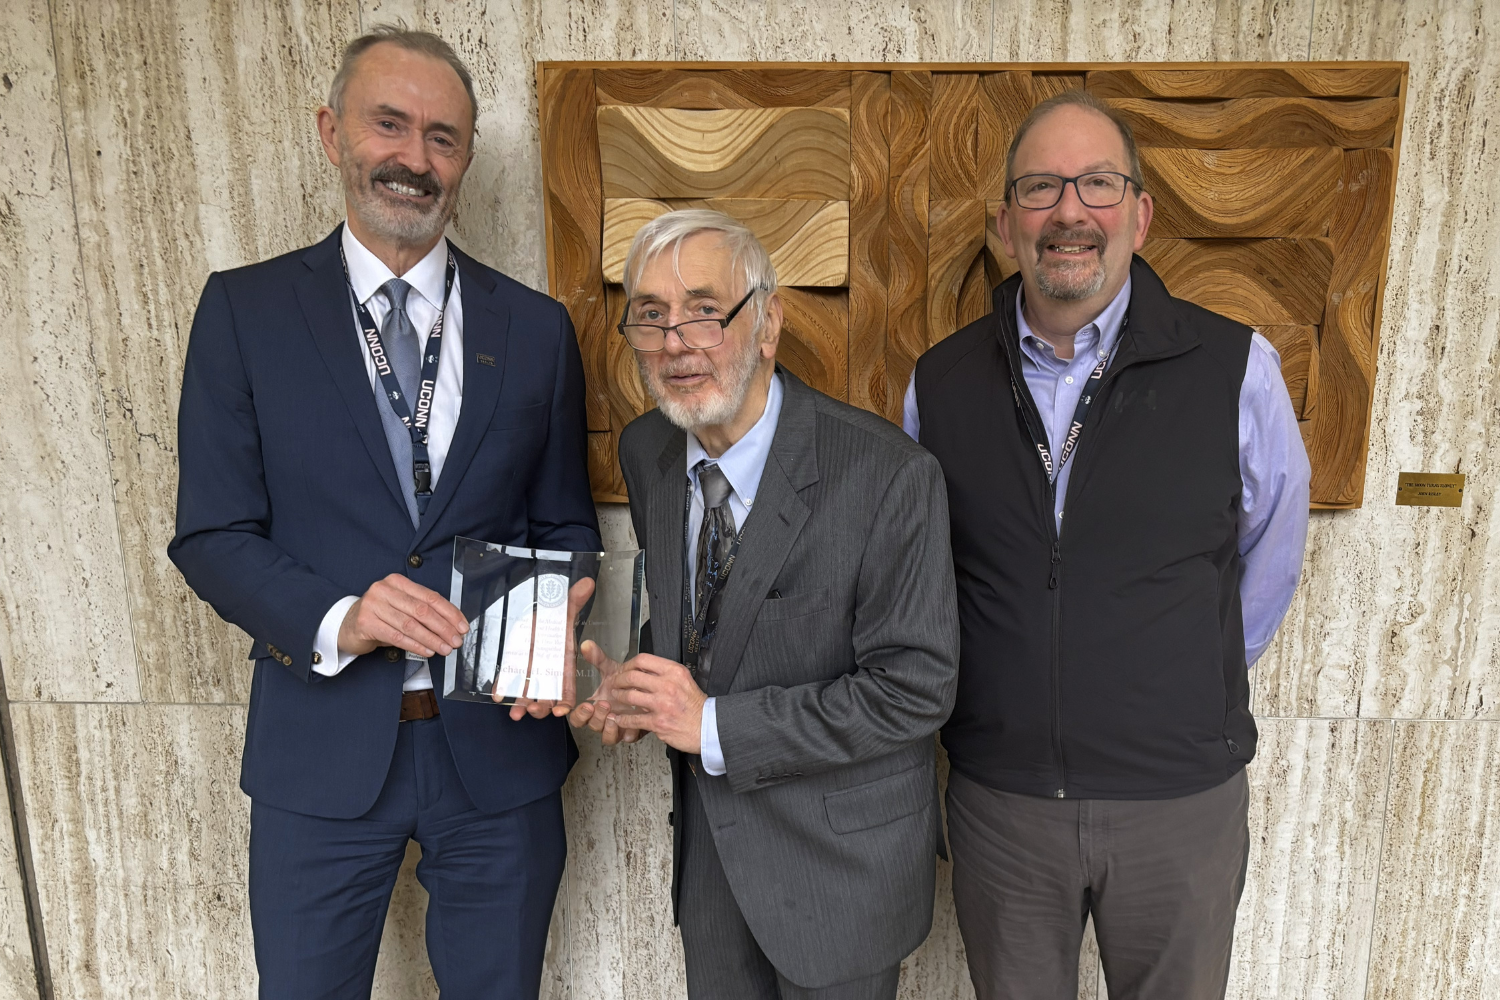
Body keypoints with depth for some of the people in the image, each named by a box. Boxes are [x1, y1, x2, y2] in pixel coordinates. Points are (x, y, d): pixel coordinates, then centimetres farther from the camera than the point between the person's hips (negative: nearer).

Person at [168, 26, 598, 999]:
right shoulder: (244, 309, -2)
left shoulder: (536, 327, 1)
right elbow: (212, 535, -4)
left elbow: (565, 526, 5)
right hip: (322, 746, -1)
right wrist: (336, 620, -21)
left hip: (499, 743, 2)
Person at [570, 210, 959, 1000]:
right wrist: (639, 692, -10)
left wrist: (715, 724, -25)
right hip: (708, 831, 5)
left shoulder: (888, 477, -26)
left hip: (839, 853, -5)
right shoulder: (645, 451, -5)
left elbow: (914, 688, -24)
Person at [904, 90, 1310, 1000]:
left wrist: (1195, 695, 9)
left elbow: (1272, 556, 4)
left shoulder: (1236, 368, -10)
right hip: (998, 795, 1)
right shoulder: (941, 381, -5)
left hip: (1181, 797, -1)